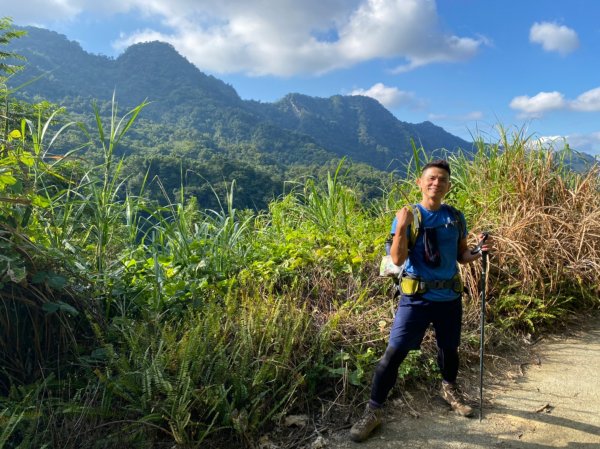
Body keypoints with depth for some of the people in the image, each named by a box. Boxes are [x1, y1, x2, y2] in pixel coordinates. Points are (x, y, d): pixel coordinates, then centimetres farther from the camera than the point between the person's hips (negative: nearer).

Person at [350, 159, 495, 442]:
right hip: (416, 297, -3)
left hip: (450, 297, 4)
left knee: (449, 348, 22)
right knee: (394, 353, -5)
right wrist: (401, 229, -28)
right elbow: (397, 259, -15)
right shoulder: (408, 215, -8)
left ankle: (449, 390, 52)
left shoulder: (456, 218, 3)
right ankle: (372, 411, 8)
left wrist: (480, 250, -8)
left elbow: (462, 256, 11)